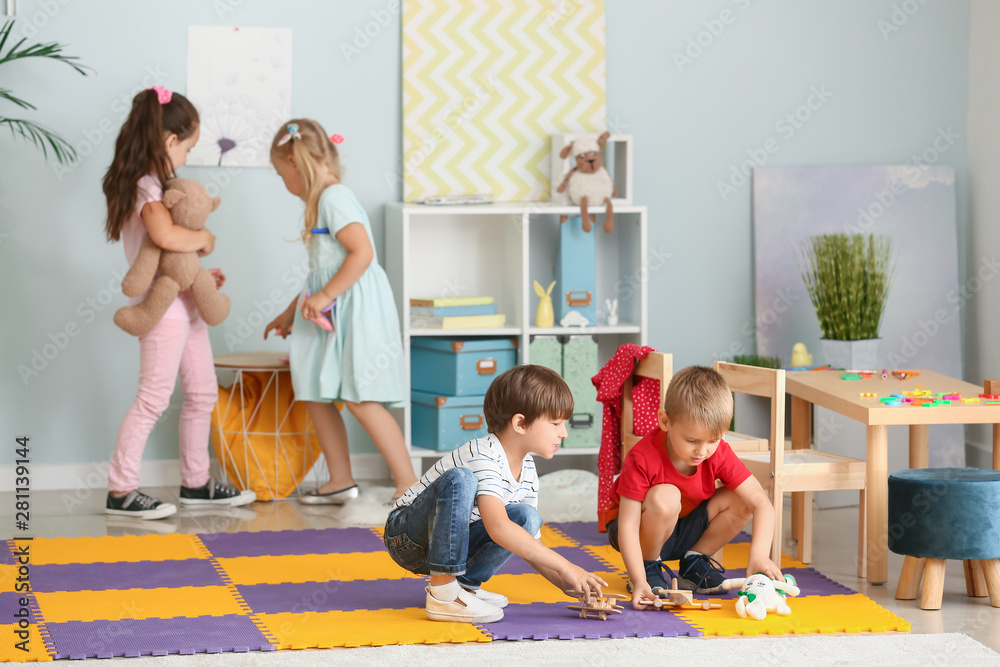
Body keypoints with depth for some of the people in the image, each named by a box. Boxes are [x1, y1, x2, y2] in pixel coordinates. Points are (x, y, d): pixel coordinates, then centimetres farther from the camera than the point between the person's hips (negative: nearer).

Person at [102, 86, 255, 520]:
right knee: (153, 399, -7)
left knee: (203, 393, 15)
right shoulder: (146, 187, -18)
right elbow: (166, 236, -37)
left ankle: (196, 483, 24)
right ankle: (120, 491, -2)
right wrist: (205, 238, -18)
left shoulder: (154, 184, 13)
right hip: (161, 308, -10)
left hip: (184, 304, 10)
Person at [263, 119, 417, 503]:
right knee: (315, 394, 9)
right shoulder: (320, 202, 19)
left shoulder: (334, 198, -13)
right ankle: (340, 481, 16)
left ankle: (408, 482, -8)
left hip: (356, 309, -10)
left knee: (361, 400, -12)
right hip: (332, 313, 10)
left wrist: (324, 296, -23)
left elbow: (362, 253, -24)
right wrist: (291, 313, 32)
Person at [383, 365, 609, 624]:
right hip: (406, 533, -7)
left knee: (526, 517, -13)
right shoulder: (484, 457, -27)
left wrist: (565, 582, -13)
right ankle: (442, 593, -30)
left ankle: (465, 583, -3)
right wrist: (565, 567, -39)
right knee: (460, 480, -35)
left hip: (452, 541, 8)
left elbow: (531, 544, 5)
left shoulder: (527, 471, 1)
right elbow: (498, 528, -40)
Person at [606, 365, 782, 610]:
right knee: (665, 497, -36)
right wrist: (639, 582, -44)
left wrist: (759, 553, -39)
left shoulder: (719, 454, -18)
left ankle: (694, 563, 2)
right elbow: (628, 527, -32)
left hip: (685, 530, 5)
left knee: (740, 500, -17)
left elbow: (761, 503, -21)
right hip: (644, 533, -5)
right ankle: (649, 569, -11)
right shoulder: (642, 459, -31)